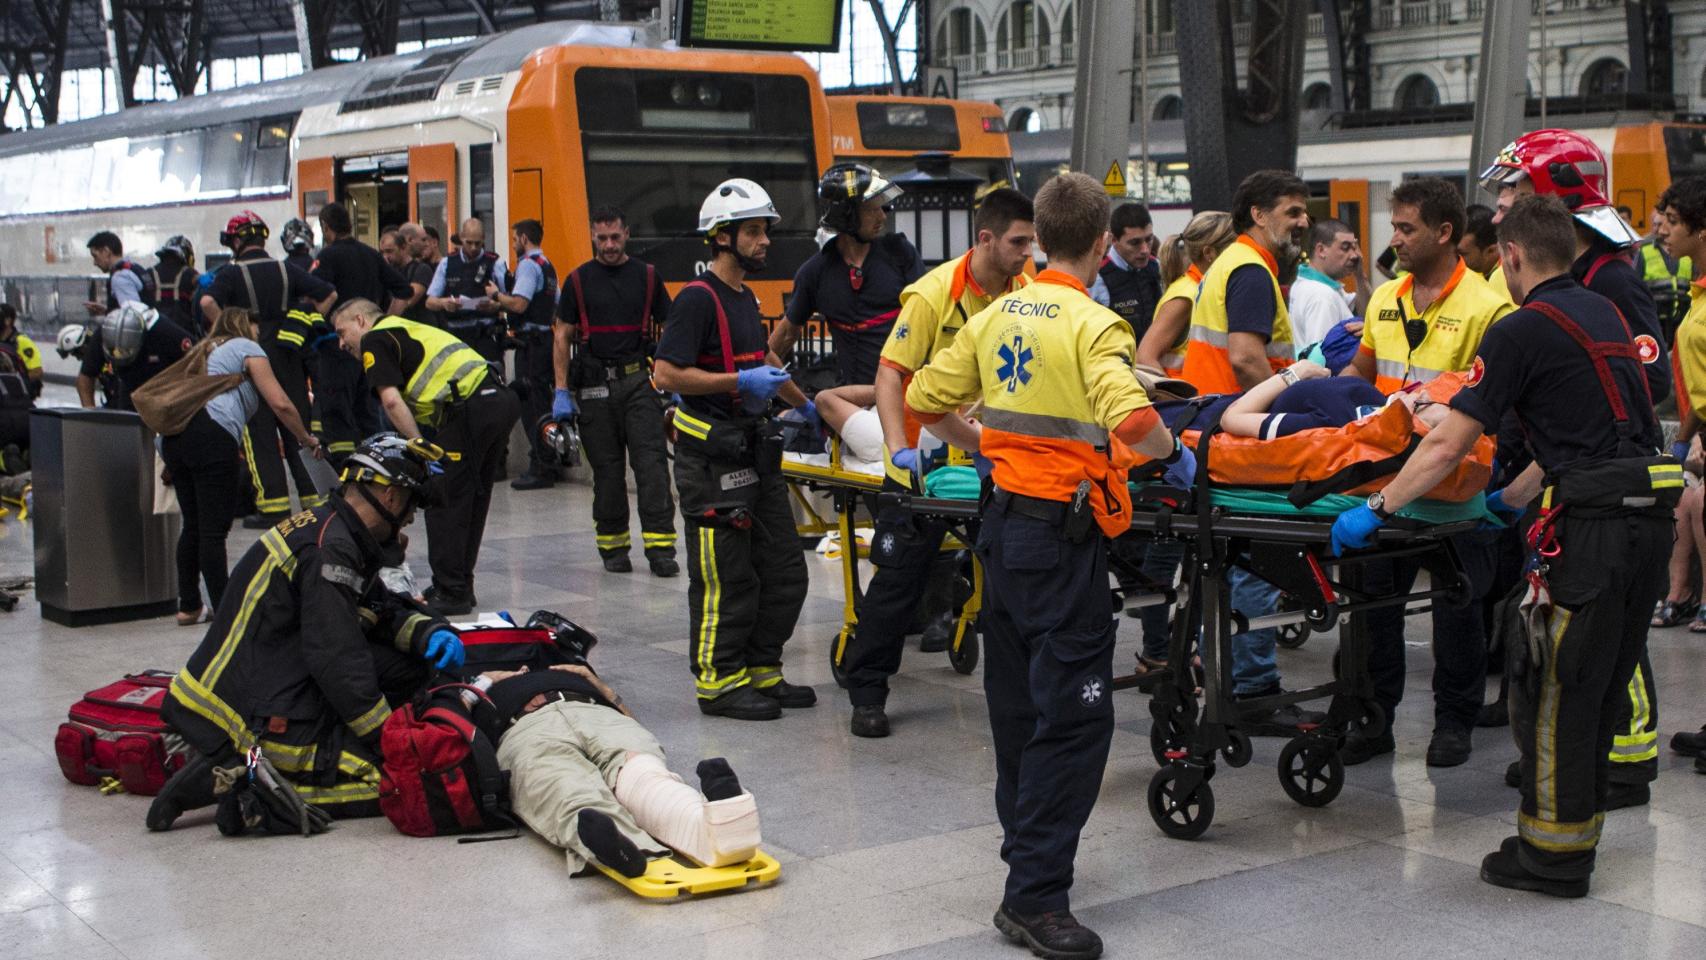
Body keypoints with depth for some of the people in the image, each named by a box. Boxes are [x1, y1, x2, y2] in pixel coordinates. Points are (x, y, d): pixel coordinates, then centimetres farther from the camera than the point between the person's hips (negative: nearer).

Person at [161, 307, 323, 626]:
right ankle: (223, 611, -5)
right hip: (211, 435, -7)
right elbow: (280, 404, 2)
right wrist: (306, 440, 14)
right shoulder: (247, 348, 12)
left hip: (172, 435, 8)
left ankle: (188, 606, 18)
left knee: (193, 525, 15)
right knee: (214, 528, -7)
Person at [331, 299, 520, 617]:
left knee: (445, 503, 0)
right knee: (472, 501, 17)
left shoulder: (375, 340, 5)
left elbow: (391, 400, -9)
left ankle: (450, 593, 3)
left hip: (469, 408, -9)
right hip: (501, 397, 9)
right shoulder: (409, 329, 31)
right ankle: (460, 586, 26)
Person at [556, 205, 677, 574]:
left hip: (640, 380, 0)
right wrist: (561, 391, 0)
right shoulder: (579, 280, 7)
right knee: (606, 469, 5)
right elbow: (562, 336, 7)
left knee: (652, 463, -9)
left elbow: (668, 331, 11)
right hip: (595, 386, 0)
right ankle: (613, 546, 15)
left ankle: (660, 546, -11)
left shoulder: (647, 276, 8)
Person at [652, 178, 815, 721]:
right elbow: (666, 374, -20)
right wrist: (741, 381, -20)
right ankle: (719, 682, 6)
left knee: (784, 571, 10)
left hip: (753, 450, 9)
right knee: (725, 577, -4)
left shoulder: (745, 298, 17)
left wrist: (803, 403, 39)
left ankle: (760, 670, 21)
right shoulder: (698, 299, -12)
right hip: (711, 457, -9)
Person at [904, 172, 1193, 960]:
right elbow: (1132, 420, -29)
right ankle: (1035, 896, -4)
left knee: (1019, 702, 18)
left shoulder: (997, 317, 7)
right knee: (1075, 715, -3)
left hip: (1002, 520, 8)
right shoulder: (1094, 324, -13)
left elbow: (924, 399, 12)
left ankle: (1026, 851, 33)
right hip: (1062, 535, -8)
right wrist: (1174, 455, -10)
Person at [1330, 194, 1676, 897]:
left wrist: (1376, 509, -5)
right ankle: (1578, 830, 27)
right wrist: (1513, 498, 34)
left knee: (1551, 685, 0)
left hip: (1593, 523, -9)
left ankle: (1553, 853, 6)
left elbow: (1448, 444, -12)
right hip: (1650, 511, 9)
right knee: (1600, 683, 17)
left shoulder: (1522, 331, -8)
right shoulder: (1604, 315, 18)